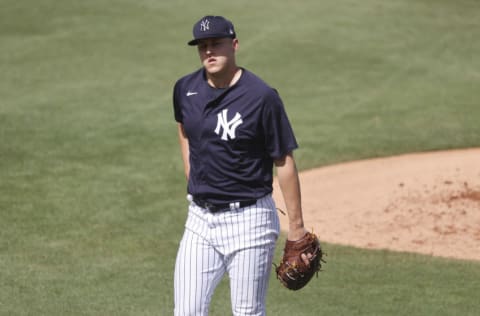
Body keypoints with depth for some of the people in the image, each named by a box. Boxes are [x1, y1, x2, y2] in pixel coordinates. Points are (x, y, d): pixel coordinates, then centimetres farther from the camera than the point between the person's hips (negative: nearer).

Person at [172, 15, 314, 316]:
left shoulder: (262, 97, -14)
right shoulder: (186, 89, 2)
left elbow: (284, 162, -10)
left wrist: (296, 225, -9)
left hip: (249, 220, -5)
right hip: (200, 218, 5)